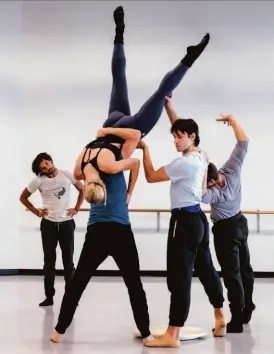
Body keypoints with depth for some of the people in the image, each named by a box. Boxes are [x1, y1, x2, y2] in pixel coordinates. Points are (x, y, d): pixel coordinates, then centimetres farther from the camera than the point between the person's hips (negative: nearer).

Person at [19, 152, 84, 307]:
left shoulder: (67, 175, -6)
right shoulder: (38, 181, -6)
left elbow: (82, 190, 9)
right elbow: (23, 197, 7)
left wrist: (76, 209, 2)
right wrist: (36, 212, 0)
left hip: (67, 223, 0)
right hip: (48, 224, 0)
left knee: (68, 260, 6)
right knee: (49, 260, 5)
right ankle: (49, 296, 12)